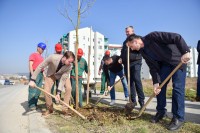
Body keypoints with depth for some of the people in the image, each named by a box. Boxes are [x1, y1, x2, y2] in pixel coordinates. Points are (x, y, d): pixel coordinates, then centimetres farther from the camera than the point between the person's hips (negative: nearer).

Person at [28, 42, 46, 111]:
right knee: (33, 90, -10)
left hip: (41, 73, 8)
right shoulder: (33, 55, 1)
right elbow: (30, 65, -8)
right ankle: (31, 105, -8)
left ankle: (35, 104, 11)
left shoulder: (41, 57, 24)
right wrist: (32, 74, -18)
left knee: (38, 90, 5)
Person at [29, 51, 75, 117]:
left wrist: (58, 93, -33)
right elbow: (40, 67, -28)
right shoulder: (53, 57, -39)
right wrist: (32, 80, -28)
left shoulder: (69, 66, -34)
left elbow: (63, 79, -28)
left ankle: (64, 109, -5)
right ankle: (49, 109, 12)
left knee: (68, 88, -19)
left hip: (63, 75, 1)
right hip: (51, 74, 0)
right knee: (46, 90, -11)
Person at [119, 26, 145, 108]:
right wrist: (121, 58, 8)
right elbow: (122, 52, 27)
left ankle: (141, 100, -11)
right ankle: (133, 100, 9)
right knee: (130, 82, 4)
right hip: (126, 64, 6)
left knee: (137, 80, -15)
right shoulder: (125, 42, 25)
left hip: (135, 63, -6)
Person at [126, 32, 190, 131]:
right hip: (165, 63, 7)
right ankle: (161, 111, 16)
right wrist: (156, 82, -14)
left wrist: (185, 52, -35)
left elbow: (176, 37, -28)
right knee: (160, 86, 1)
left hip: (179, 59, -7)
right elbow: (153, 66, -5)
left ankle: (178, 118, -1)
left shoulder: (152, 37, -25)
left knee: (178, 87, -9)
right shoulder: (143, 51, -2)